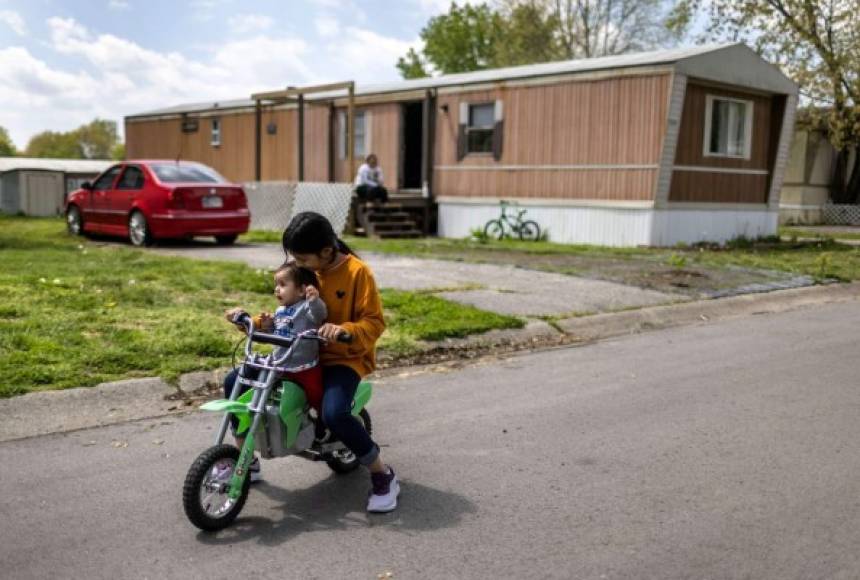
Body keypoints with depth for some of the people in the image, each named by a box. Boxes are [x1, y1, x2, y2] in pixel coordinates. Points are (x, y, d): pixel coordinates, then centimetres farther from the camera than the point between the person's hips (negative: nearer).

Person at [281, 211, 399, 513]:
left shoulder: (357, 272, -13)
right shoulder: (306, 272, 5)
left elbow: (374, 322, -15)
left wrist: (344, 330, -34)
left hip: (344, 358, -6)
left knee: (334, 414, -35)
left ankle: (383, 476, -11)